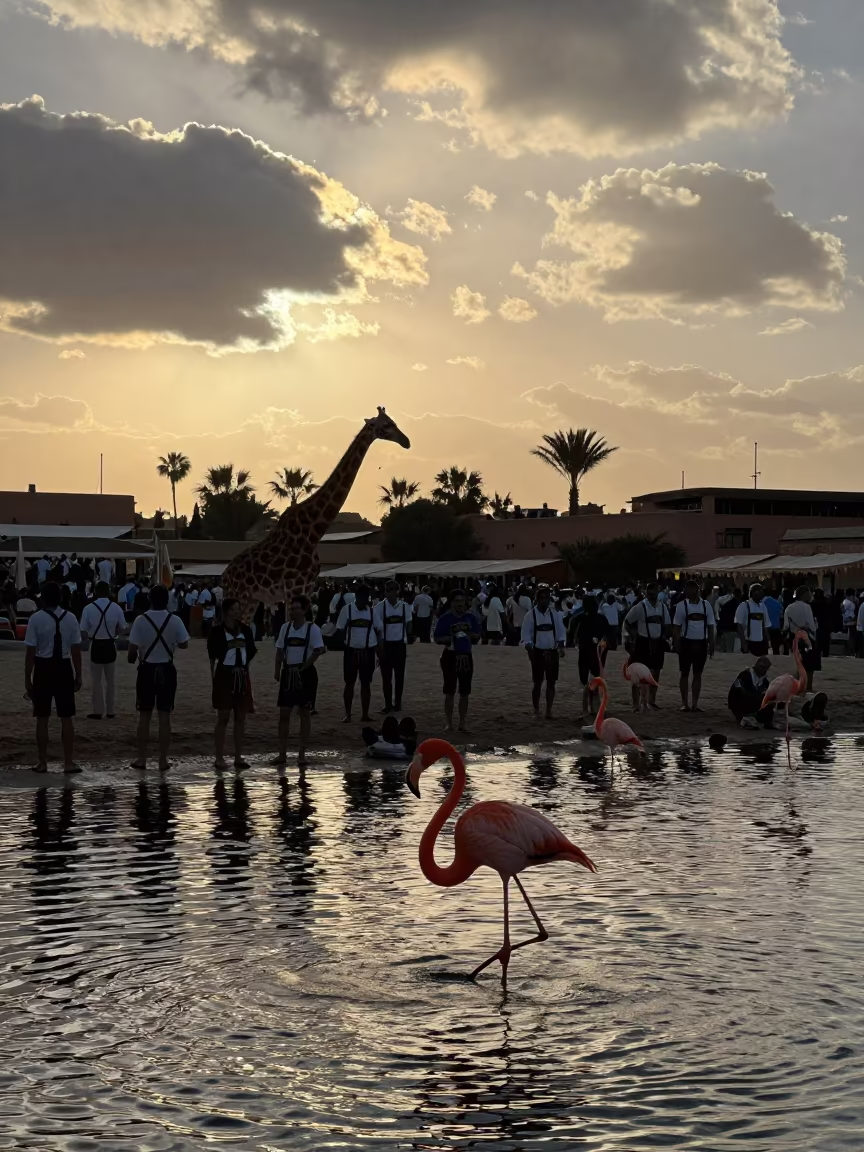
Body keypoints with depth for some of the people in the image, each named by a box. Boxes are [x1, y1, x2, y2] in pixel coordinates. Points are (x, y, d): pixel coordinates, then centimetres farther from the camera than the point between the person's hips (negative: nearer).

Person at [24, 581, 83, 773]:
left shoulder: (36, 619, -10)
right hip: (64, 668, 2)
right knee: (66, 718, 7)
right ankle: (69, 762, 6)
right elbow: (76, 650, 1)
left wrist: (27, 679, -3)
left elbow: (31, 652, -9)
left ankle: (42, 763, 10)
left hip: (43, 669, -2)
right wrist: (78, 675, 10)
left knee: (42, 718, 7)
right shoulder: (70, 618, -2)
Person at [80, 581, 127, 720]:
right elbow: (122, 628, -1)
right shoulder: (116, 607, -8)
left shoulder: (88, 608, -13)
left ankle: (97, 711, 9)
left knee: (96, 680, 8)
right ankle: (110, 711, 18)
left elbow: (83, 632, -10)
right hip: (110, 645, 2)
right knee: (110, 680, 13)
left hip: (96, 646, -2)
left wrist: (91, 636, 10)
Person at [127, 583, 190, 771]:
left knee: (144, 715, 9)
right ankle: (163, 760, 7)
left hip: (147, 670, -1)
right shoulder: (175, 621, -8)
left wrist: (132, 658, 12)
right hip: (166, 670, 1)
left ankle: (141, 758, 12)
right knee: (164, 716, 5)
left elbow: (133, 648, -10)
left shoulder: (141, 620, -11)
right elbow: (184, 644, 2)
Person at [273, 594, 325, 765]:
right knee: (284, 713, 3)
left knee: (305, 712, 2)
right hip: (288, 672, 5)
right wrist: (277, 670, 2)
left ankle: (302, 753, 9)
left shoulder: (312, 628, -8)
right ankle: (282, 754, 7)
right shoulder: (286, 627, 7)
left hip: (305, 673, -4)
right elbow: (280, 650, 11)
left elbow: (318, 651, -13)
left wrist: (302, 668, -14)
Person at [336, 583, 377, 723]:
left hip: (367, 651, 2)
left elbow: (377, 630, 8)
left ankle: (365, 714, 14)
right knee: (349, 683, 4)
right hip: (351, 650, -2)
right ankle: (347, 714, 12)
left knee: (366, 683, 7)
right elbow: (340, 629, 0)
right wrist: (347, 640, -11)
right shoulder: (347, 609, -5)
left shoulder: (371, 611, 3)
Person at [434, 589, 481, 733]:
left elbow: (477, 636, 10)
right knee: (450, 692, -1)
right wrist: (452, 637, -19)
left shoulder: (471, 617, 5)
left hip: (466, 656, 3)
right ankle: (448, 723, 6)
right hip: (450, 656, -3)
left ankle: (462, 723, 13)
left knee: (464, 693, 5)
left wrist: (468, 633, -10)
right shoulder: (445, 618, -5)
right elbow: (437, 639, -5)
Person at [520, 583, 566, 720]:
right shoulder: (531, 615, -5)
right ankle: (536, 711, 14)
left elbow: (561, 633, 4)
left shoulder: (555, 614, 3)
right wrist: (530, 651, -17)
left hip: (552, 653, 2)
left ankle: (549, 711, 14)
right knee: (538, 683, 2)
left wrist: (561, 647, -12)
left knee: (551, 683, 5)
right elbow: (526, 636, -6)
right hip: (538, 652, -2)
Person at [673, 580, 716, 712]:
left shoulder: (706, 605, 4)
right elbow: (676, 626, -2)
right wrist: (677, 643, -10)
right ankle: (684, 703, 9)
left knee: (698, 673, 6)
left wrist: (711, 643, 3)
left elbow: (711, 625, 7)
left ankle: (695, 703, 11)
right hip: (686, 642, -2)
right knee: (684, 673, 3)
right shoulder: (681, 605, -2)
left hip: (701, 642, 2)